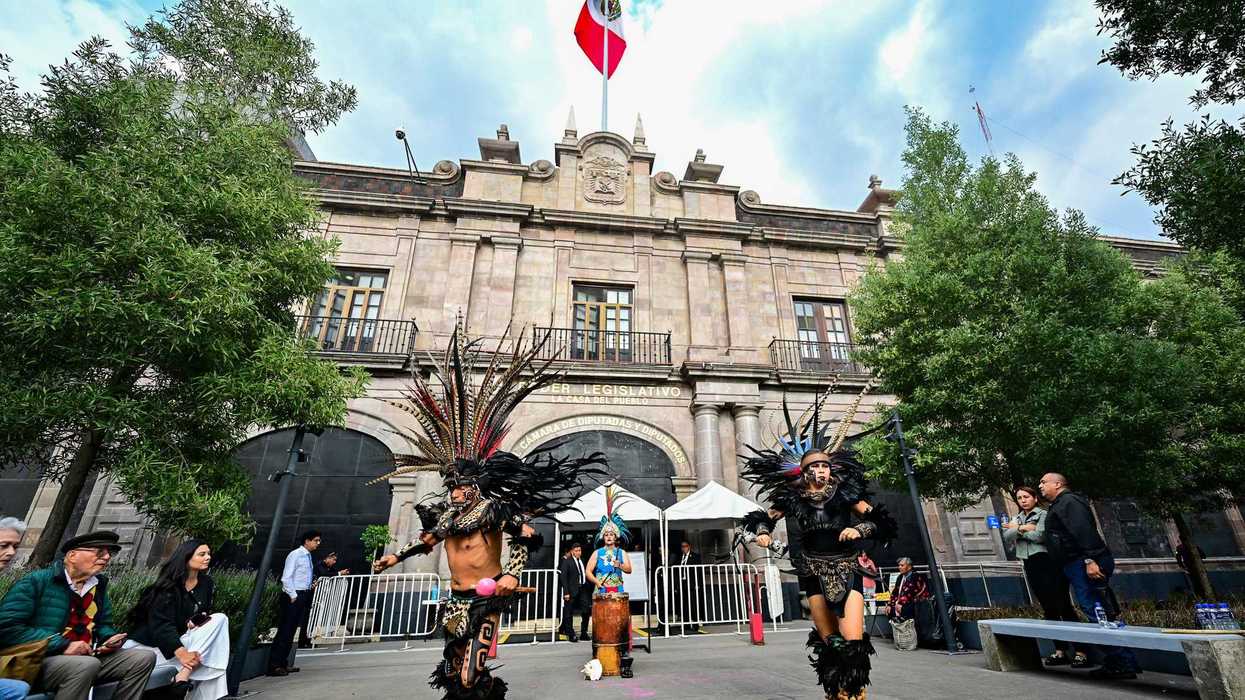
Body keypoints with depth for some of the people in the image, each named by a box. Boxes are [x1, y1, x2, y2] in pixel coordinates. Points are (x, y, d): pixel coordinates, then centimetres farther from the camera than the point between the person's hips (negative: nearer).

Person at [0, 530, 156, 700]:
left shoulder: (99, 586, 13)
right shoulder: (36, 581, -8)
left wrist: (111, 638, -2)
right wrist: (63, 646, -22)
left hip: (85, 657, 7)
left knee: (144, 658, -8)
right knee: (87, 665, -36)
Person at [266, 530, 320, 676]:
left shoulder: (308, 556, 13)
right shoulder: (295, 554, -12)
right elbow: (286, 577, -15)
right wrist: (293, 595, -16)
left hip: (303, 596, 9)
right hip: (293, 596, -9)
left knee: (291, 631, 13)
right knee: (284, 630, -6)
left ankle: (283, 663, 21)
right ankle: (274, 665, 0)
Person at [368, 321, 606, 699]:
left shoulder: (493, 508, -11)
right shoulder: (446, 513, 9)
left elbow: (526, 537, -14)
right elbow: (426, 540, 28)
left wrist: (511, 573, -23)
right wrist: (394, 557, 31)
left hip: (486, 598, -7)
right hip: (456, 599, 8)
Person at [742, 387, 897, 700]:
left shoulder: (845, 492, -5)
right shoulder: (794, 499, -3)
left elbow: (879, 521, -5)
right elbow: (765, 518, 9)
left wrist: (858, 529, -23)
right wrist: (763, 533, -11)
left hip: (846, 571, -1)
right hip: (814, 573, 1)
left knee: (853, 642, -11)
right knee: (828, 642, 9)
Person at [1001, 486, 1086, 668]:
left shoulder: (1043, 514, 0)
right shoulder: (1016, 519, 17)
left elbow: (1040, 535, -16)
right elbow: (1007, 537, 1)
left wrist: (1017, 530, -5)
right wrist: (1023, 528, -11)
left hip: (1048, 562, -6)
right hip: (1030, 566, 6)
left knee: (1063, 606, -9)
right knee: (1048, 609, 9)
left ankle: (1080, 651, -6)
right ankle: (1060, 651, 14)